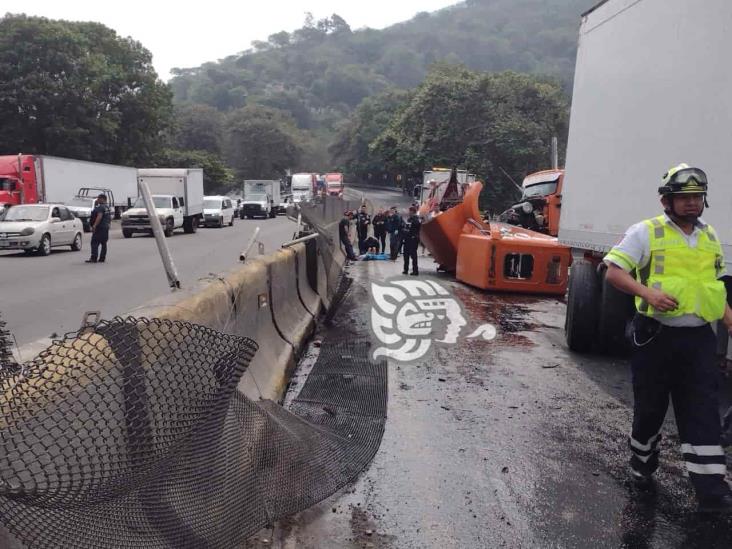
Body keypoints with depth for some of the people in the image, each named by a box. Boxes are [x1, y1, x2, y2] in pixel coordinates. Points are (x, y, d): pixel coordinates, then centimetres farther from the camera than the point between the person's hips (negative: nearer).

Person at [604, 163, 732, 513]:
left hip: (698, 338, 4)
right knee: (650, 408, 10)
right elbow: (613, 272, -11)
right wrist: (647, 292, -27)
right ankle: (641, 466, 33)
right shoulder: (646, 232, -5)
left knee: (703, 413, 2)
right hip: (656, 336, -4)